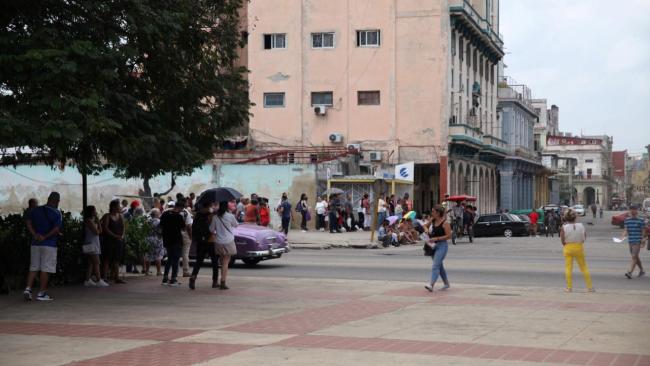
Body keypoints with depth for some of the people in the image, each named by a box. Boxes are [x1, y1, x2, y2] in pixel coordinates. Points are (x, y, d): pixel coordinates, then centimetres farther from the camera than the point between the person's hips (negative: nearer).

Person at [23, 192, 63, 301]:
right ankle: (41, 293, 2)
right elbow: (57, 229, -16)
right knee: (46, 268, 0)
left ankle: (28, 289, -2)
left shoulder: (35, 210, 9)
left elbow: (28, 223, -1)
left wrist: (35, 235, -10)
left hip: (35, 243, 4)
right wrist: (45, 237, -10)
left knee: (34, 267, 11)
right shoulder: (57, 213, -6)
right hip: (49, 244, -4)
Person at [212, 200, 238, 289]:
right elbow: (235, 225, 9)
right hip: (228, 242, -3)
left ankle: (222, 282, 20)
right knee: (226, 263, -1)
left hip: (219, 242, 3)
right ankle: (223, 283, -6)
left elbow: (211, 230, 2)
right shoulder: (230, 216, -8)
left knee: (223, 262, 17)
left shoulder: (215, 217, -2)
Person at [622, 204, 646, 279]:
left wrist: (643, 241, -4)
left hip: (638, 241, -6)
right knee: (636, 257, 16)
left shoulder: (641, 220, -4)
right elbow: (626, 230, 9)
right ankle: (642, 270, 34)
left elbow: (643, 231, -1)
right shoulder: (627, 220, 8)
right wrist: (624, 234, -12)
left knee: (634, 256, -14)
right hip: (630, 241, 6)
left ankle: (630, 272, -21)